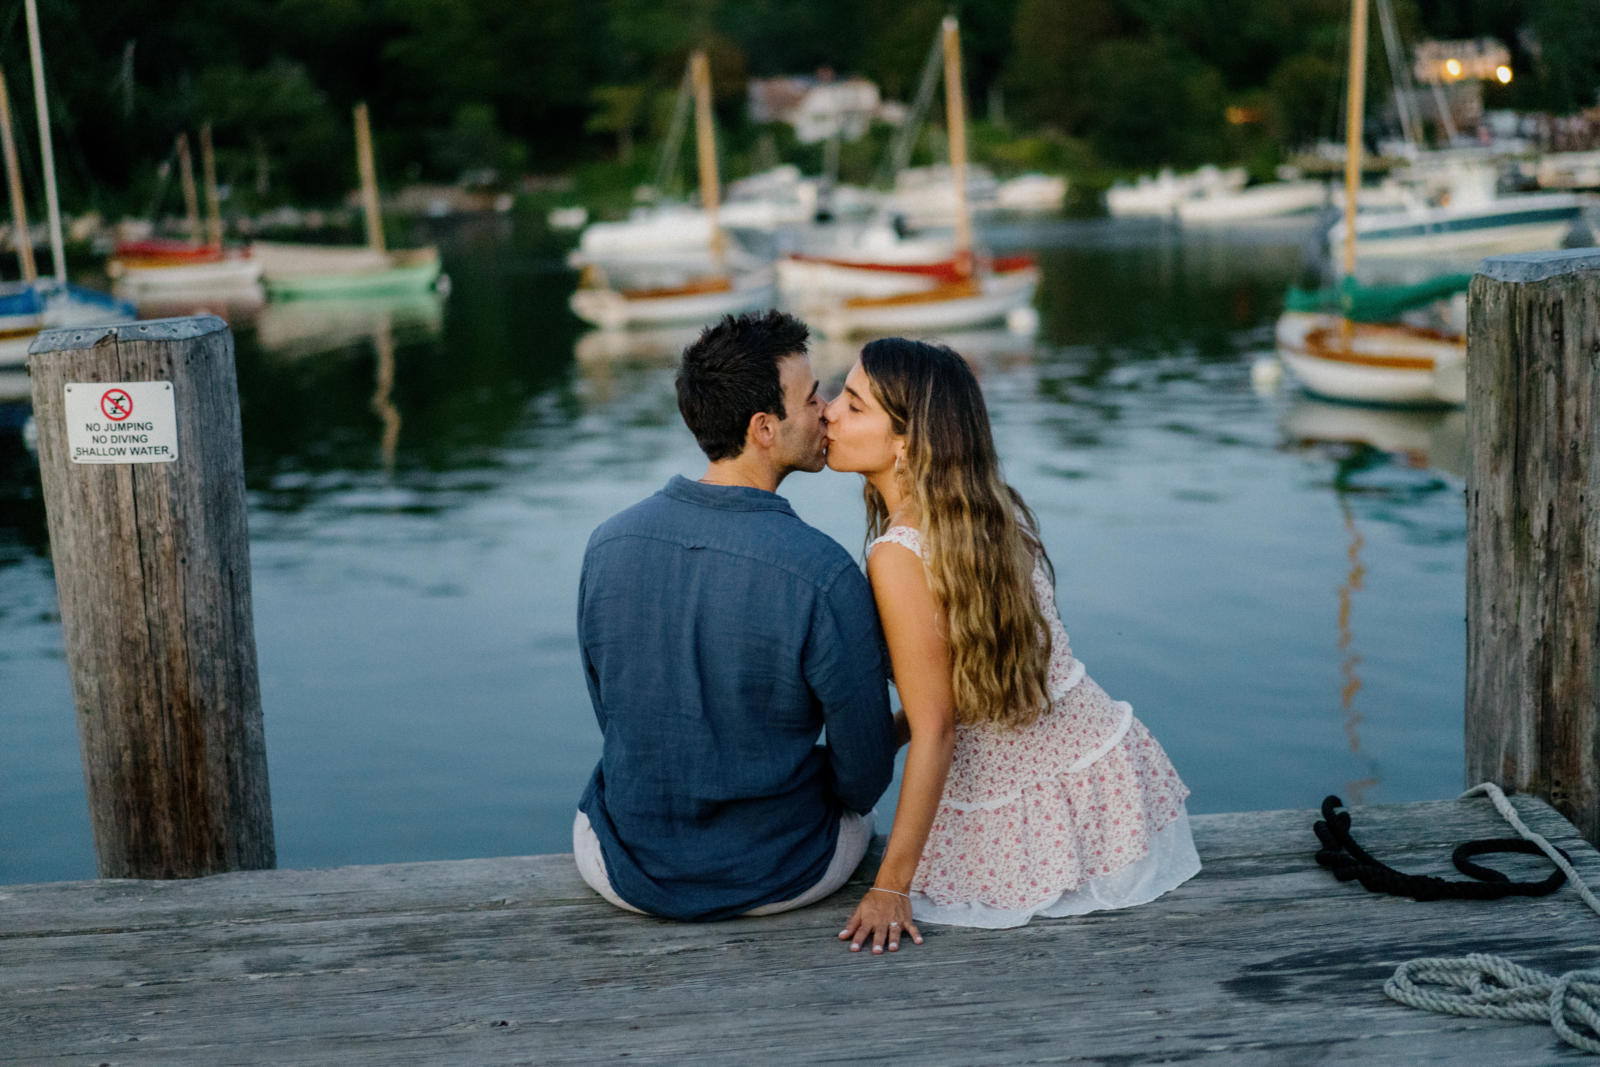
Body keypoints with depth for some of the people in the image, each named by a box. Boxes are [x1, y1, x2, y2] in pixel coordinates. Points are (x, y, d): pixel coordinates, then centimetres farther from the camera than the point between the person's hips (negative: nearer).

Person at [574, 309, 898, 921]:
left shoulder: (608, 543, -12)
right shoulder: (825, 576, -25)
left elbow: (613, 717, 3)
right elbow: (865, 773, -14)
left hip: (624, 871, 3)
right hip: (781, 879, -2)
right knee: (853, 801, 33)